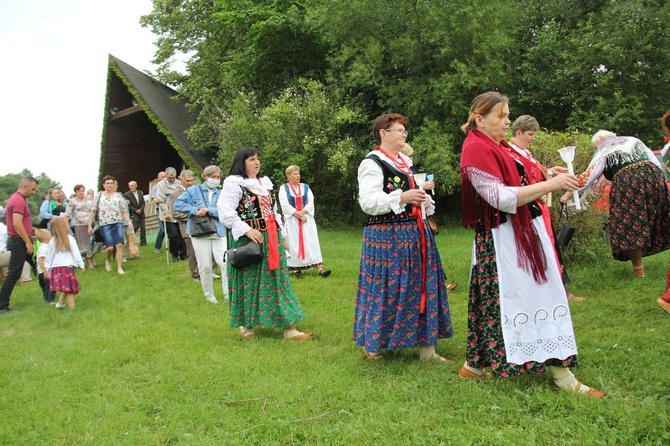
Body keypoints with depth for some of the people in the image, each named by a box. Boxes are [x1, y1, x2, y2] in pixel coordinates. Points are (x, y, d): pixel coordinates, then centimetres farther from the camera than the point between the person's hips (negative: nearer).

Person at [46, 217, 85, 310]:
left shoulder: (52, 241, 7)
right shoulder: (70, 239, -5)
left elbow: (49, 257, 13)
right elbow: (76, 253, -3)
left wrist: (48, 270, 21)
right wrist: (82, 265, 5)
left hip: (55, 269, 5)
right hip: (67, 268, -5)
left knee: (66, 289, 18)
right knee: (70, 290, -1)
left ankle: (60, 303, 13)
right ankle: (72, 309, -2)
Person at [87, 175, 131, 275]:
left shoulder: (118, 196, 9)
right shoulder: (99, 195, 8)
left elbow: (124, 211, 7)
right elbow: (93, 211, 8)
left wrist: (129, 222, -6)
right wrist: (89, 225, 4)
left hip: (118, 223, 1)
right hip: (105, 225, -1)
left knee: (119, 245, -10)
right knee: (110, 247, -7)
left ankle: (119, 267, 1)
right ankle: (108, 260, 26)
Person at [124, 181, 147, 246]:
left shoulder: (140, 193, 10)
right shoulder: (127, 194, -4)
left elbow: (143, 203, 8)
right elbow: (129, 205, -7)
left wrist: (140, 209, -8)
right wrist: (136, 210, -15)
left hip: (141, 213, 5)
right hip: (133, 214, -4)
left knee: (143, 228, 2)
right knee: (135, 227, -15)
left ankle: (143, 242, 8)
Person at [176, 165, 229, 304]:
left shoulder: (221, 194, 9)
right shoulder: (194, 190, 4)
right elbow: (178, 203, -4)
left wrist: (209, 210, -17)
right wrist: (195, 210, -13)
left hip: (219, 233, 2)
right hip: (199, 233, -2)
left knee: (225, 263, -5)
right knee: (205, 266, 4)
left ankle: (228, 294, 6)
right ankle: (209, 295, 19)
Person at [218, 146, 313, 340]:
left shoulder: (265, 182, 17)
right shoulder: (233, 183, -7)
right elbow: (225, 212, -17)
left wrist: (281, 234, 15)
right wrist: (246, 230, -23)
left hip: (271, 239, 7)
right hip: (248, 240, -7)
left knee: (278, 280, 5)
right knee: (249, 281, 1)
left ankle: (289, 327, 6)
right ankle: (245, 324, 18)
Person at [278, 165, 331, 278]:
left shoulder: (305, 187, 11)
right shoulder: (284, 188, 2)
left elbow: (311, 202, 2)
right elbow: (285, 205, -8)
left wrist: (302, 212, -13)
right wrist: (297, 214, -14)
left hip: (307, 219, 2)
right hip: (291, 220, -2)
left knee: (311, 242, -5)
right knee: (294, 243, -2)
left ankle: (320, 268, -11)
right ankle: (296, 268, 4)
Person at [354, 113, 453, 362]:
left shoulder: (406, 162, 18)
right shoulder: (372, 163, -7)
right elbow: (368, 202, -18)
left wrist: (424, 201, 11)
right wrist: (402, 197, -26)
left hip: (415, 234, 8)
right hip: (386, 236, -8)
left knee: (422, 286, 7)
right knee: (386, 288, -3)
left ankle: (426, 346, 15)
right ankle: (371, 343, 14)